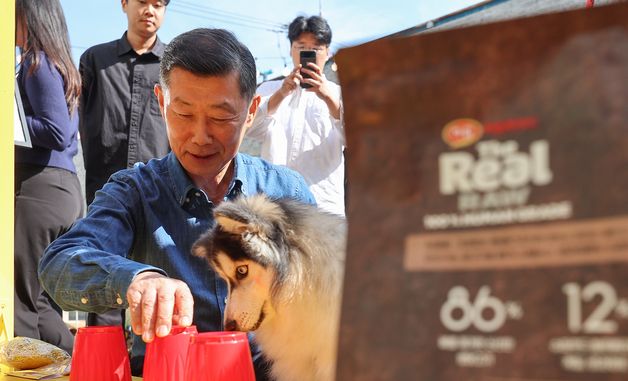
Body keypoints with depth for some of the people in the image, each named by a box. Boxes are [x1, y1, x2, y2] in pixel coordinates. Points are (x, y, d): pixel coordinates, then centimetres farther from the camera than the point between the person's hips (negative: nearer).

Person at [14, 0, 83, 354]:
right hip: (65, 188, 9)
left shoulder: (38, 61, -6)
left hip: (40, 190, -9)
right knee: (39, 301, 14)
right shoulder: (61, 64, 20)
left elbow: (58, 132, -16)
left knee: (19, 301, -5)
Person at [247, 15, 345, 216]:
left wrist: (329, 98, -21)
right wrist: (281, 94, -16)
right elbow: (251, 130, 1)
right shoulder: (269, 89, 20)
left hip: (324, 203, -1)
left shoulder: (338, 94, 14)